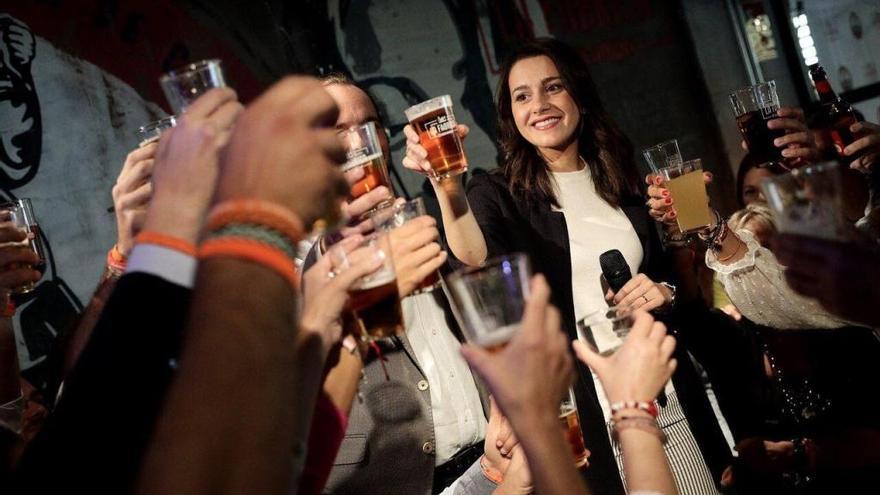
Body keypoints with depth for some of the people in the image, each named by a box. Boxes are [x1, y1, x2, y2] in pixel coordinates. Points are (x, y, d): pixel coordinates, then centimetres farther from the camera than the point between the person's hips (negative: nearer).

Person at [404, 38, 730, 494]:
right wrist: (447, 188, -48)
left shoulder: (619, 181, 8)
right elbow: (475, 254, -29)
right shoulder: (500, 193, -5)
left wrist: (664, 293, -4)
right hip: (579, 411, -4)